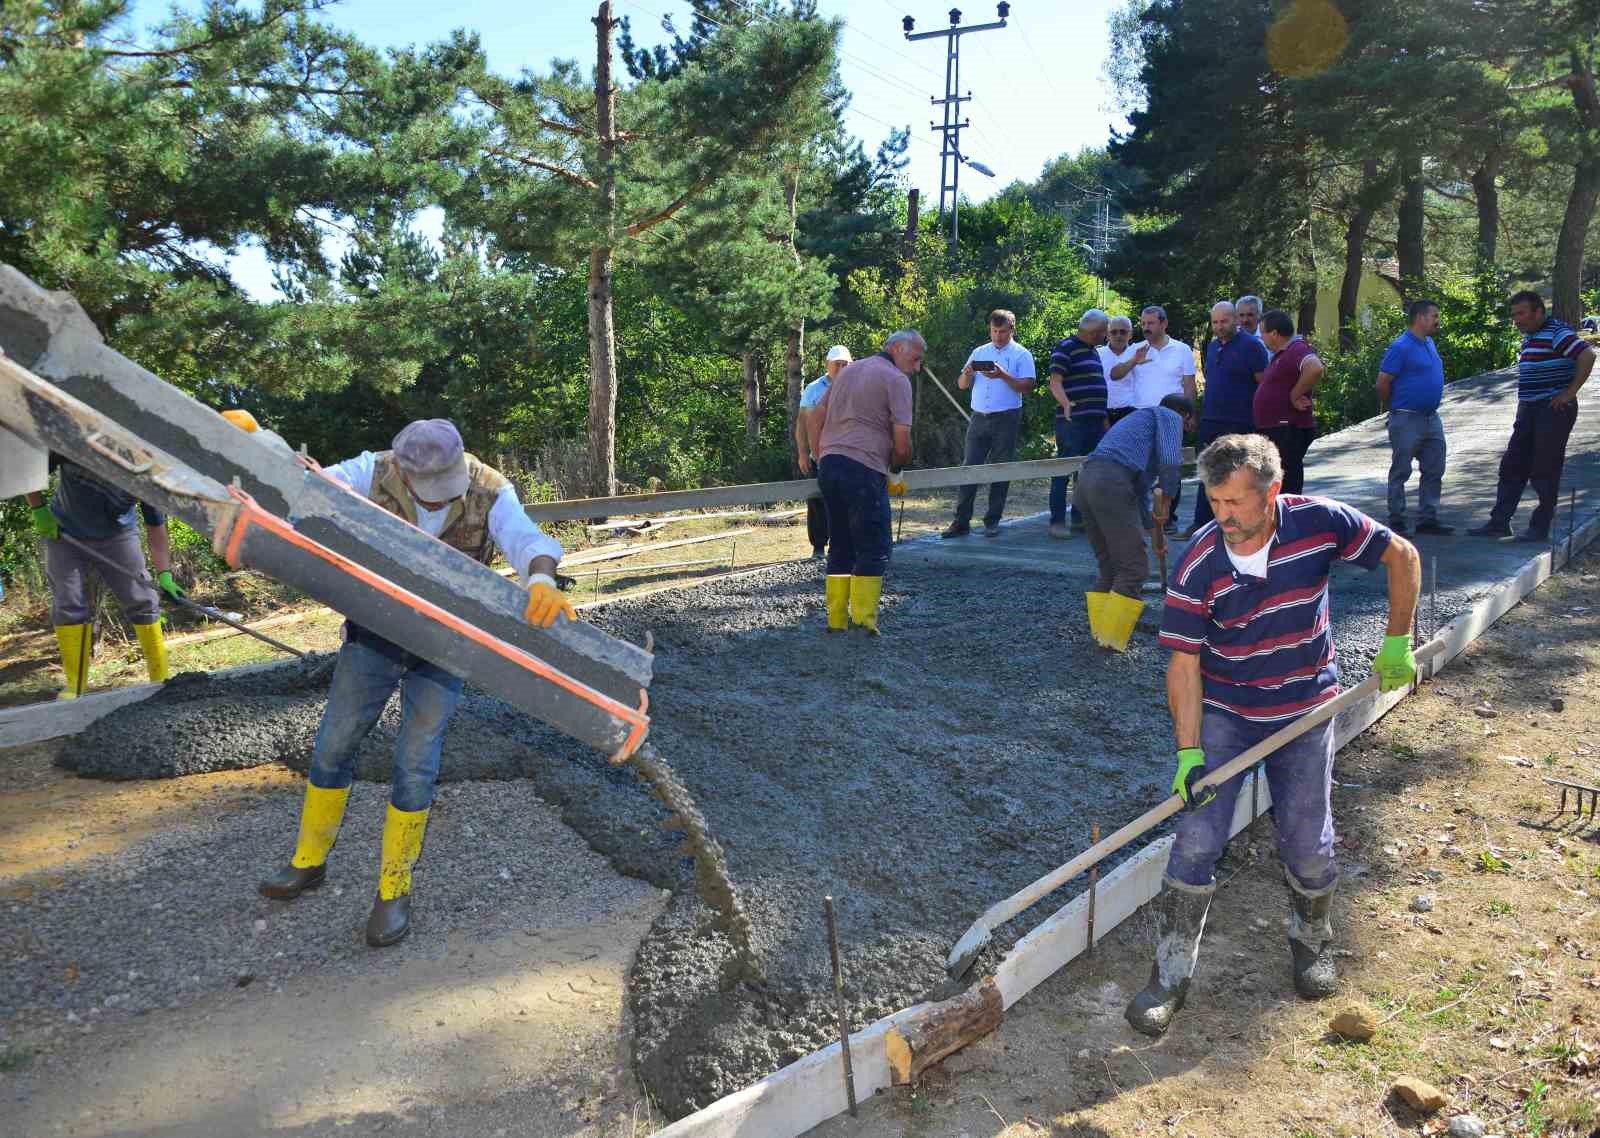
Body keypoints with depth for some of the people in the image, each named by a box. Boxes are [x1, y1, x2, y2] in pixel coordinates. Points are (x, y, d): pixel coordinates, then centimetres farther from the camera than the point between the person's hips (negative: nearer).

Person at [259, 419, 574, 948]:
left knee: (415, 765, 0)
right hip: (374, 632, 2)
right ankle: (309, 860, 34)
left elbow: (524, 540, -35)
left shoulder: (490, 491, -19)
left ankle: (394, 888, 17)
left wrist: (541, 578, -59)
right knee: (333, 746, 12)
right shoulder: (374, 473, -16)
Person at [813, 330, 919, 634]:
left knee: (840, 545, 14)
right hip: (863, 469, -7)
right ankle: (863, 618, -6)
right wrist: (896, 467, 11)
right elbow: (902, 442, -8)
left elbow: (819, 413, 21)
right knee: (874, 547, 0)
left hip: (828, 464, 8)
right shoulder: (896, 380, -3)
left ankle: (836, 618, 13)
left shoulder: (849, 370, 21)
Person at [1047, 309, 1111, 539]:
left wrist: (1104, 418, 25)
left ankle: (1080, 517, 18)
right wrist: (1066, 404, -32)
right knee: (1064, 470, -8)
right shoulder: (1066, 348, -6)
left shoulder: (1093, 351, 21)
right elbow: (1055, 383, -15)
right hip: (1072, 422, -9)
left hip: (1095, 421, 9)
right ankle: (1057, 521, -6)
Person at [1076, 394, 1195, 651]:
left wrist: (1155, 531, 43)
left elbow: (1139, 489, 40)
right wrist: (1164, 502, 5)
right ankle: (1111, 640, 1)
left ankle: (1099, 634, 20)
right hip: (1111, 484, -9)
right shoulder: (1170, 417, 12)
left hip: (1084, 483, 9)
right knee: (1133, 569, -1)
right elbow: (1170, 462, -8)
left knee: (1109, 568, 18)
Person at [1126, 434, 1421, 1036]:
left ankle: (1312, 942, 38)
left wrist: (1397, 643, -4)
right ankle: (1170, 972, 7)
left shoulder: (1318, 522, -17)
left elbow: (1402, 557, -2)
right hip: (1222, 713, -1)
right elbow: (1184, 664, -16)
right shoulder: (1199, 565, -20)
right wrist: (1188, 752, -21)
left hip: (1305, 711, 1)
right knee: (1196, 840, -7)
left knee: (1308, 845, 7)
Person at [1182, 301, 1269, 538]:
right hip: (1210, 421, 7)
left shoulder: (1251, 346, -8)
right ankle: (1200, 524, 12)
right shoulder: (1212, 346, 14)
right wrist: (1202, 414, 15)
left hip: (1239, 423, -6)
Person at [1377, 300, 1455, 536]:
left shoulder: (1429, 343, 12)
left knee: (1434, 471, 10)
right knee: (1400, 472, 1)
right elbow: (1383, 383, -14)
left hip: (1432, 418, 8)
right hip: (1407, 420, -8)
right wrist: (1394, 409, -1)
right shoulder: (1401, 346, -14)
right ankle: (1396, 521, 8)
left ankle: (1428, 518, 17)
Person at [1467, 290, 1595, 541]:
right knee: (1512, 467, 8)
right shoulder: (1529, 337, 15)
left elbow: (1587, 355, -24)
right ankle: (1499, 523, 11)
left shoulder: (1556, 333, -13)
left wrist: (1570, 392, -21)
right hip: (1529, 411, 9)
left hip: (1553, 410, -9)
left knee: (1545, 471, -3)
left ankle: (1540, 528, 5)